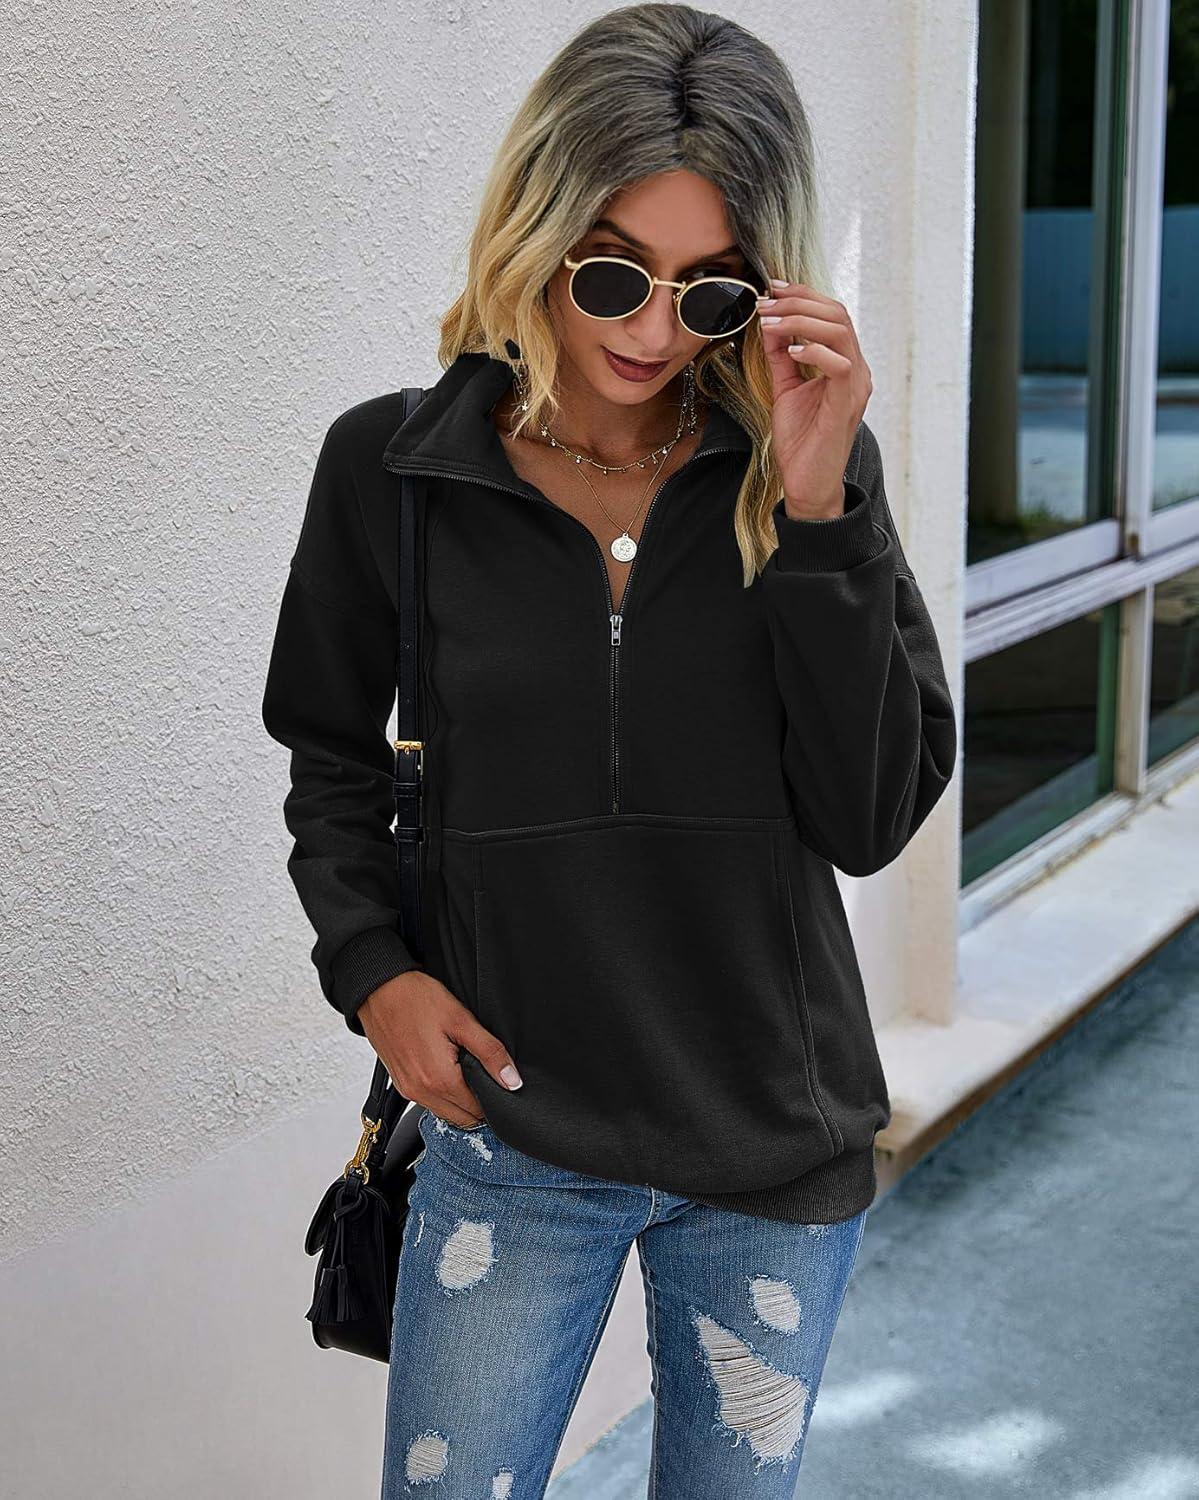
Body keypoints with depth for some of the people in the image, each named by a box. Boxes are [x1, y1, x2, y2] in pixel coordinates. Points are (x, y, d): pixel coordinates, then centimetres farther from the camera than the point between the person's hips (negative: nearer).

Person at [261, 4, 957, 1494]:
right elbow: (335, 758, 8)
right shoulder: (392, 469, -6)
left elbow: (873, 817, -12)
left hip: (777, 1145, 1)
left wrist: (816, 508, -20)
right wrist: (369, 966, -7)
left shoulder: (807, 467, -6)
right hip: (511, 1133, -1)